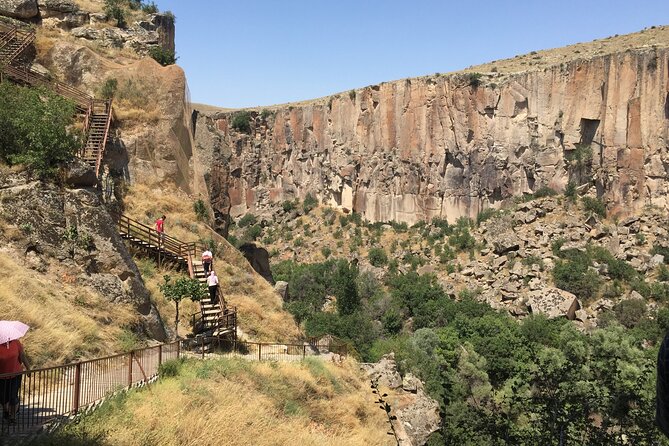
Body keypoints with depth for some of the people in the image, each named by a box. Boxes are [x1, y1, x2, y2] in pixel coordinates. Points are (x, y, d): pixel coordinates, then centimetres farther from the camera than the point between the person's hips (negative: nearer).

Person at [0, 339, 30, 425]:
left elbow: (22, 355, -2)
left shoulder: (16, 342, -12)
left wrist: (28, 369, 4)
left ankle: (13, 416, 22)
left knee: (13, 396, -1)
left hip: (15, 375, 0)